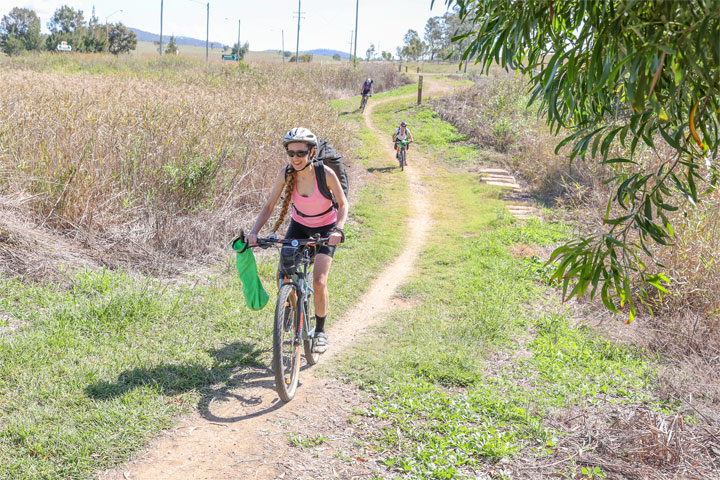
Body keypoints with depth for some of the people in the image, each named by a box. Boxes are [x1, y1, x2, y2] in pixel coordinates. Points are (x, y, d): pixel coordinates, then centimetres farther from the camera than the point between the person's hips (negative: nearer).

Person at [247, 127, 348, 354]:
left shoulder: (326, 174, -28)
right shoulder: (286, 173, -20)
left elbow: (343, 204, -14)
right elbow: (269, 205, -13)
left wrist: (338, 229, -31)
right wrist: (254, 232, -26)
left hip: (326, 227, -3)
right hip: (299, 224, 3)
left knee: (318, 282, -14)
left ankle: (320, 331, 8)